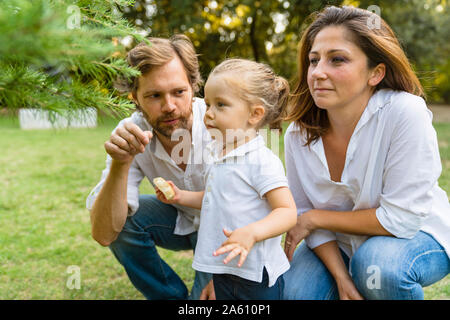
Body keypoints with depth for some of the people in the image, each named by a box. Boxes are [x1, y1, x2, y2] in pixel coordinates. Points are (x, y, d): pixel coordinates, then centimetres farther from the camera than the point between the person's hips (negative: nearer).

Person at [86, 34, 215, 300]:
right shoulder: (132, 136, -21)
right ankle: (174, 296, 0)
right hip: (179, 220, 3)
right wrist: (120, 164, -40)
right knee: (122, 218, -22)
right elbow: (104, 235, -26)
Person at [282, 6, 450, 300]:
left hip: (416, 237, -4)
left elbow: (401, 218, -27)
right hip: (339, 242, 4)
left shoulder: (406, 113, -29)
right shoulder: (298, 134, -14)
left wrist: (315, 218, -18)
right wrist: (341, 277, -19)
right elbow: (305, 212, -5)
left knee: (376, 261, -34)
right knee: (294, 291, -14)